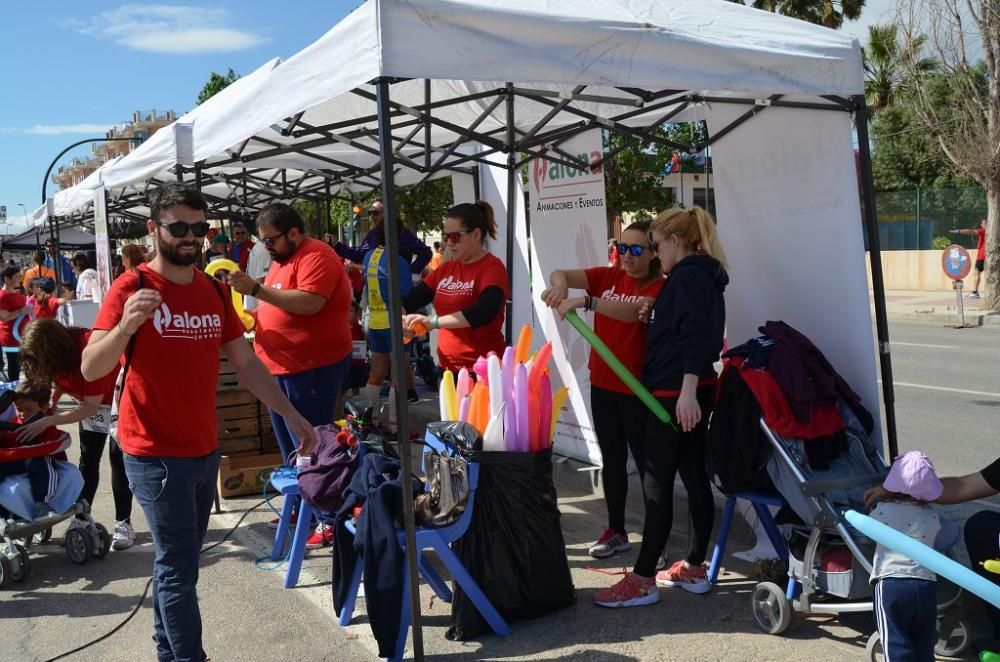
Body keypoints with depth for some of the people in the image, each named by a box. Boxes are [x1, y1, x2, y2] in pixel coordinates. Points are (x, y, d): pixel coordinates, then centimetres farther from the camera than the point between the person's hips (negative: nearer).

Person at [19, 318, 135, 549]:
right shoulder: (56, 353, -17)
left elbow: (91, 407, -34)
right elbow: (59, 381, 2)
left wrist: (47, 421, -36)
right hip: (89, 398, 7)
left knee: (118, 455, -8)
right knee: (88, 458, 7)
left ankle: (123, 522, -4)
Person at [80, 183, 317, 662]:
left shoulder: (214, 290, 7)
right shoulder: (131, 287, -12)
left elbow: (246, 362, 11)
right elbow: (90, 369, -21)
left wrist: (291, 415, 8)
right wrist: (126, 325, -39)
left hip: (205, 450, 6)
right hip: (156, 455, -6)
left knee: (178, 562, 18)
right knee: (180, 567, -2)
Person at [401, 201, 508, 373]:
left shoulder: (492, 267, -10)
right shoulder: (446, 269, 11)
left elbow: (483, 312, -27)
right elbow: (413, 298, 9)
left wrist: (434, 322, -31)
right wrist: (398, 316, -12)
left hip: (482, 369, -6)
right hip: (448, 367, 6)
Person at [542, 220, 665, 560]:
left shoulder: (660, 287, -9)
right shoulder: (608, 276, 5)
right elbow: (560, 274, -6)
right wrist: (561, 285, -31)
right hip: (602, 384, 6)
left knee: (646, 462, 3)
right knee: (611, 459, 15)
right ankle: (616, 531, 27)